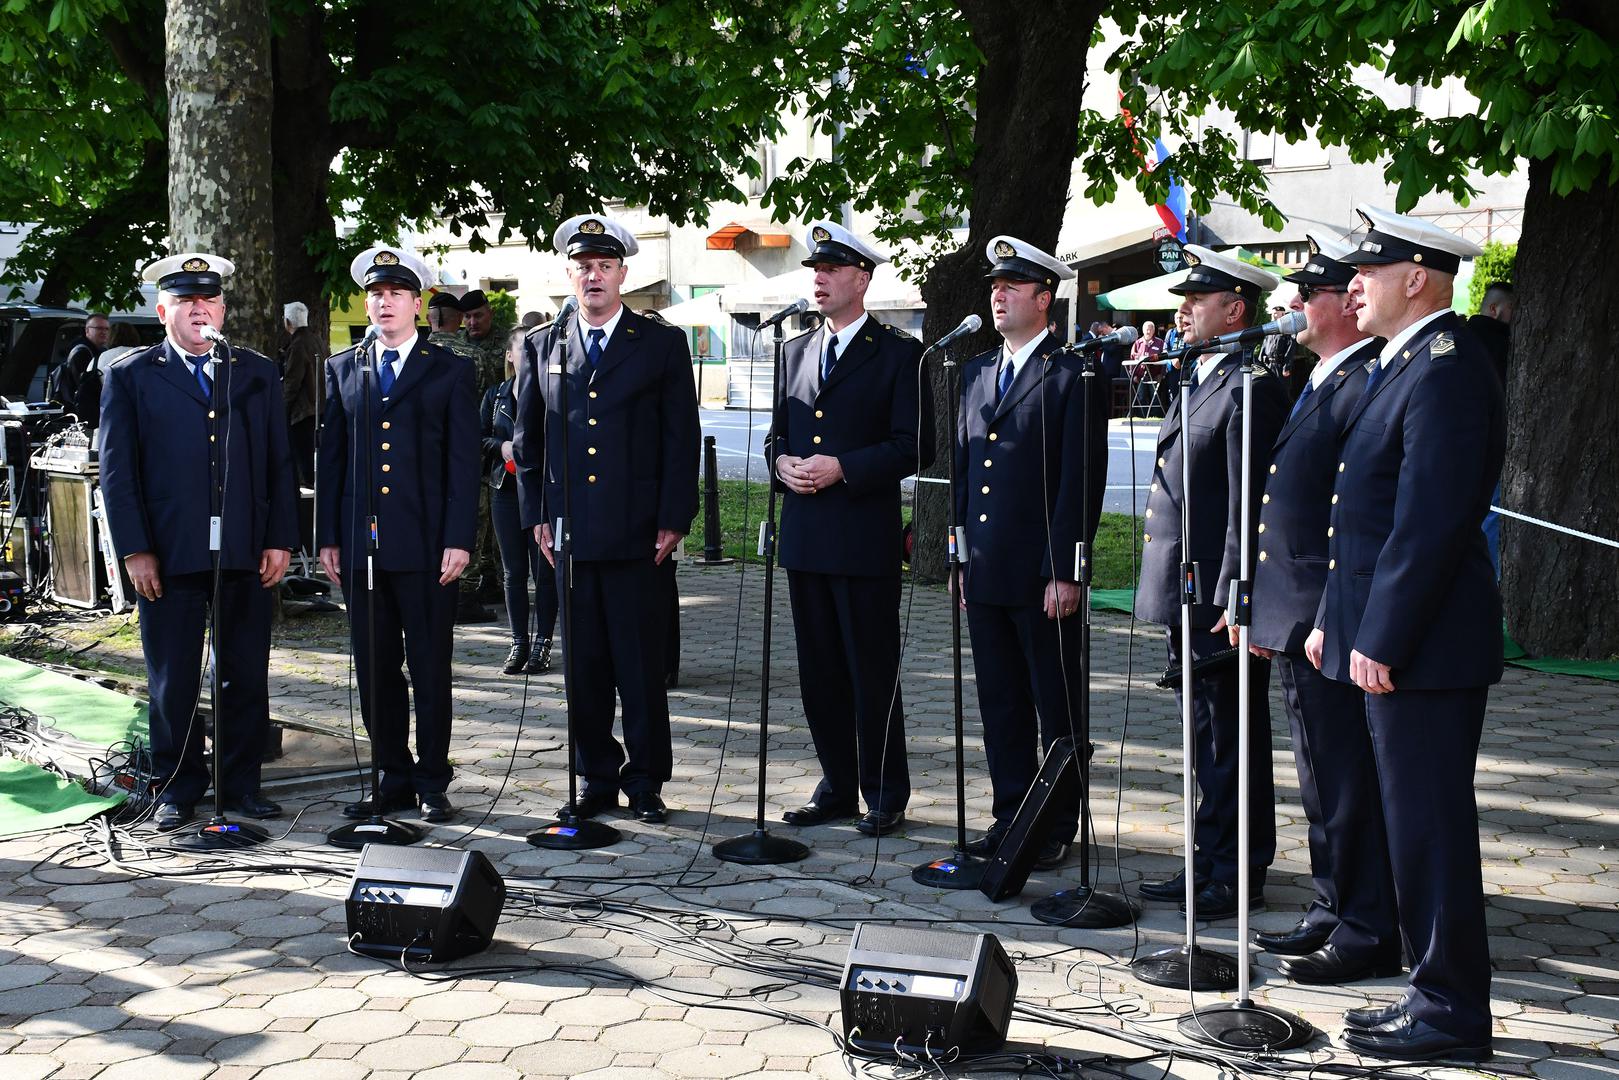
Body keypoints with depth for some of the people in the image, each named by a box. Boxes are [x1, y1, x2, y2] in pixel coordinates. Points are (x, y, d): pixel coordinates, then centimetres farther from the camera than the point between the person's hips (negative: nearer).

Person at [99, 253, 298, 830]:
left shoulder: (257, 373, 12)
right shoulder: (130, 376, 5)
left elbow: (279, 462, 10)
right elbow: (117, 470, 1)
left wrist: (280, 540, 2)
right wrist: (135, 550, -6)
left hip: (246, 555, 2)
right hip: (169, 556, -2)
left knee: (246, 675, 7)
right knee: (172, 679, 5)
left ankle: (241, 782, 20)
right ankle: (178, 787, 19)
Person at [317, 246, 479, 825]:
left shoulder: (450, 370, 4)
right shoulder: (342, 369, 13)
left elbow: (464, 461, 0)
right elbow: (330, 457, 13)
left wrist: (459, 539, -8)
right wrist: (328, 537, 7)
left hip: (426, 544, -3)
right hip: (361, 543, 3)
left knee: (430, 669, 2)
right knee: (375, 669, 8)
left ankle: (433, 783, 12)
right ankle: (394, 778, 19)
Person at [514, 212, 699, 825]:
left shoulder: (663, 345, 4)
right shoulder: (541, 348, 12)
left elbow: (682, 437, 1)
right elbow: (527, 439, 16)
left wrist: (673, 520, -5)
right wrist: (536, 515, 8)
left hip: (636, 533, -2)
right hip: (568, 531, 3)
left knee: (641, 665, 1)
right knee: (583, 665, 7)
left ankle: (645, 781, 12)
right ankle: (597, 779, 18)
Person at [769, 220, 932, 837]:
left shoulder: (898, 354, -2)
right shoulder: (796, 352, 16)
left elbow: (914, 446, -8)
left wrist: (841, 469, -17)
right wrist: (783, 465, -3)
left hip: (865, 539, -6)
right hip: (804, 534, 6)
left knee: (873, 672, 0)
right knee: (820, 672, 11)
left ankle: (885, 797, 11)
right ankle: (837, 788, 23)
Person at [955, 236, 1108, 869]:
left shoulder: (1073, 376, -7)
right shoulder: (977, 372, 15)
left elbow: (1082, 482, -11)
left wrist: (1065, 573, -16)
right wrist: (961, 560, 13)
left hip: (1043, 578, -7)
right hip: (984, 573, 7)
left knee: (1057, 709, 5)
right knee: (1000, 704, 13)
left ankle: (1059, 826, 15)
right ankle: (1012, 816, 24)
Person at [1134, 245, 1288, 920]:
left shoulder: (1252, 389, -16)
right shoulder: (1194, 379, 15)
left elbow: (1249, 504, -20)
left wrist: (1231, 595, -22)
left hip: (1217, 594, -10)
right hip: (1185, 591, 10)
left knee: (1233, 738, 1)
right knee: (1206, 734, 15)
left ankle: (1239, 876, 11)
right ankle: (1209, 863, 25)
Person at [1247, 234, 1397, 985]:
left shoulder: (1368, 386, -15)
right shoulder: (1318, 383, 17)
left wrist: (1331, 620, -23)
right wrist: (1263, 607, 19)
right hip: (1292, 619, 10)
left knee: (1348, 782, -2)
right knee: (1321, 779, 17)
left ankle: (1367, 935, 8)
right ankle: (1332, 912, 28)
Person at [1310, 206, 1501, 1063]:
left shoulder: (1444, 368, -16)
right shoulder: (1401, 366, 17)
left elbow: (1432, 521, -22)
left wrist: (1379, 639, -21)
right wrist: (1334, 619, 18)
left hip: (1423, 648, -10)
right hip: (1385, 641, 10)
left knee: (1429, 828, -3)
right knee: (1417, 826, 15)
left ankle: (1451, 1013, 7)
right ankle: (1436, 993, 25)